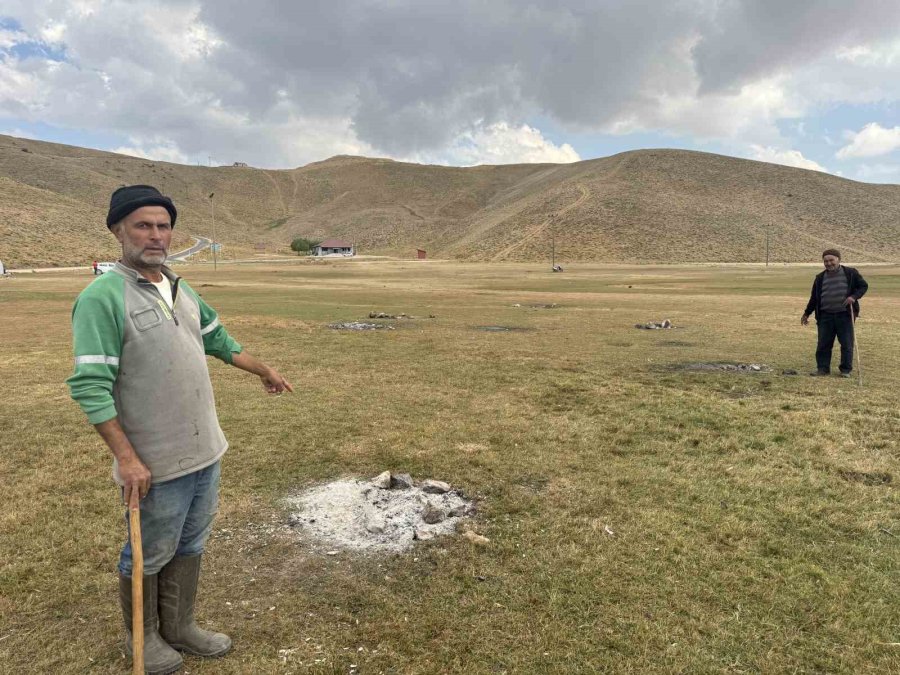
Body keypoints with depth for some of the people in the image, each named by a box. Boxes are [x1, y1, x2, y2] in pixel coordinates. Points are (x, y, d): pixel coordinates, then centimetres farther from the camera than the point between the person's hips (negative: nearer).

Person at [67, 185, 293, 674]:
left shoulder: (181, 289, 7)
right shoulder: (103, 297, -17)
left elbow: (218, 339, 22)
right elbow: (90, 385, -20)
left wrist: (264, 371, 30)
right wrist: (127, 458, -22)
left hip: (205, 452, 7)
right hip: (155, 464, -7)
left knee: (190, 546, 20)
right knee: (150, 556, 13)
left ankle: (178, 626, 40)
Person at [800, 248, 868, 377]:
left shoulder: (851, 273, 0)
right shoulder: (820, 278, 9)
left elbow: (863, 286, 5)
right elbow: (814, 298, 16)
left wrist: (854, 296, -14)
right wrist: (806, 313, 17)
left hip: (845, 315, -2)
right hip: (825, 316, 3)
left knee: (847, 344, 2)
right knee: (823, 344, 3)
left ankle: (846, 370, 12)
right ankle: (823, 368, 12)